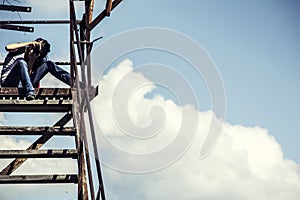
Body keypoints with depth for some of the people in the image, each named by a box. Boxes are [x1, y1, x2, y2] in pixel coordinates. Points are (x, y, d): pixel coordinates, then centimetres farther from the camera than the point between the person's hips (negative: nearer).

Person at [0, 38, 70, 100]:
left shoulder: (38, 61, 5)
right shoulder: (21, 50, -3)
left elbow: (28, 74, -10)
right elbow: (8, 47, -26)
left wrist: (32, 61, -16)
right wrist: (29, 43, -21)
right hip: (9, 84, -4)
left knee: (49, 64, -2)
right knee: (21, 62, -34)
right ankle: (30, 92, -47)